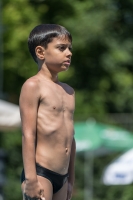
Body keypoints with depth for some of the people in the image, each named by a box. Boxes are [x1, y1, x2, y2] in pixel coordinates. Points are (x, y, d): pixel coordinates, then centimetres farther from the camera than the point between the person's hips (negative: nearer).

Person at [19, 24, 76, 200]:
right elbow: (28, 134, -12)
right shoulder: (33, 86, -5)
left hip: (61, 178, 8)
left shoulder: (68, 91, 18)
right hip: (40, 173, -8)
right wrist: (31, 178, -18)